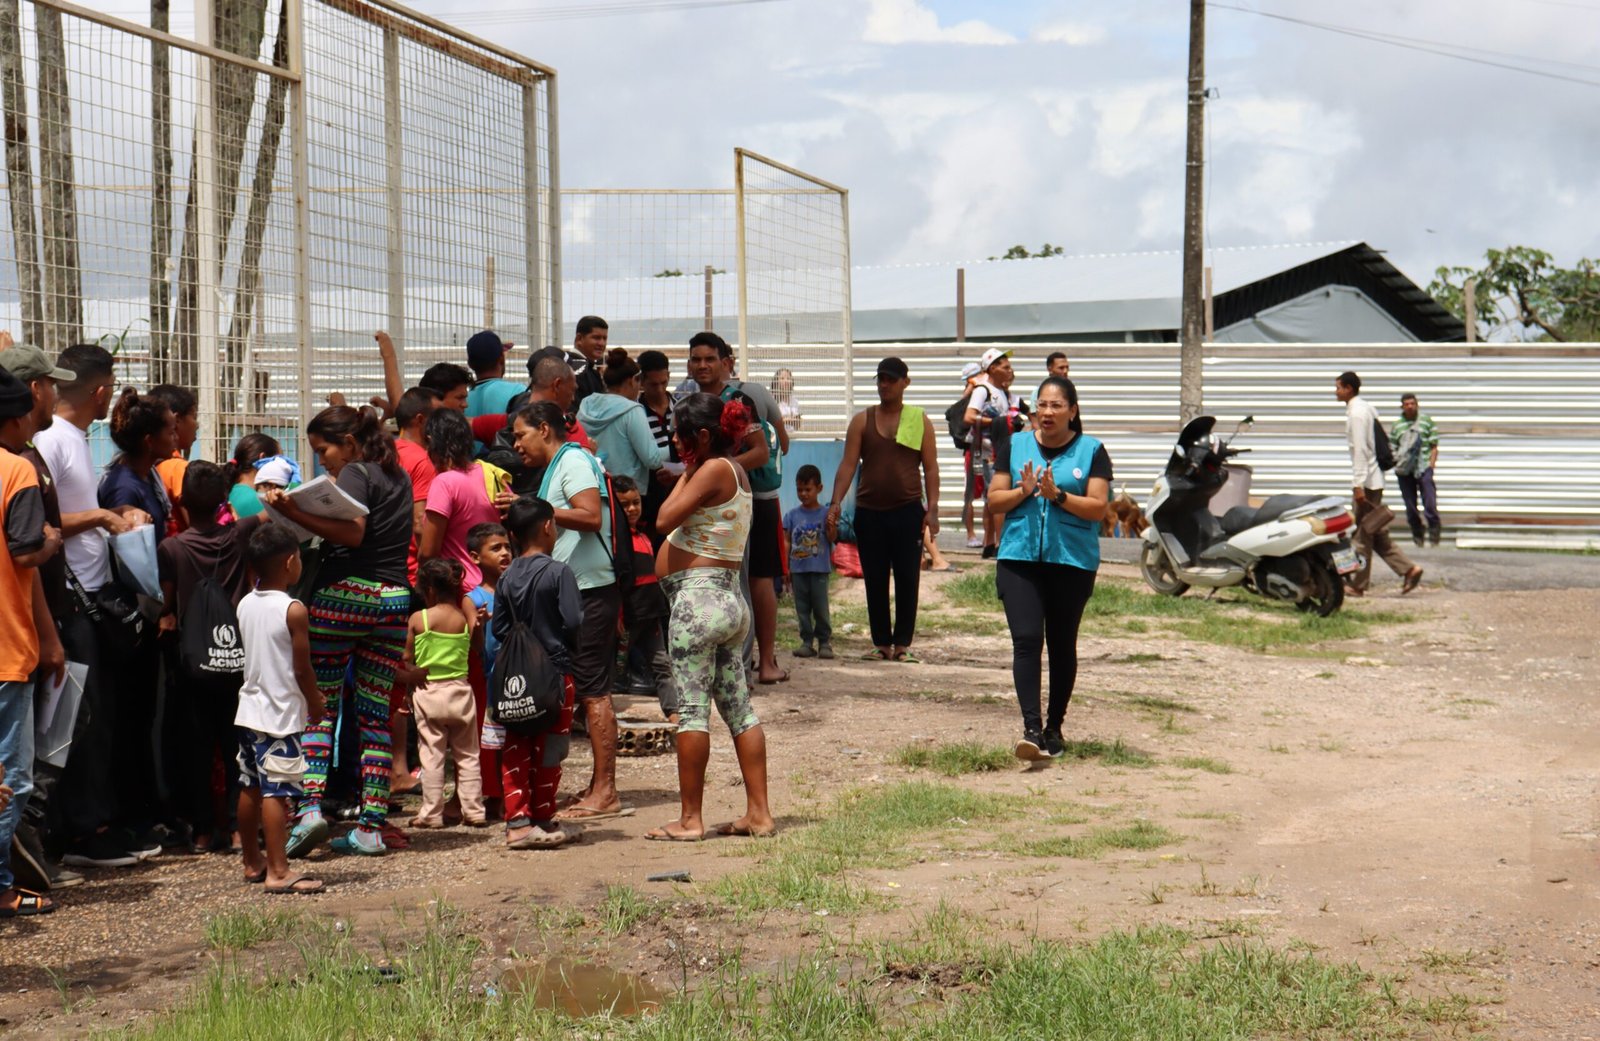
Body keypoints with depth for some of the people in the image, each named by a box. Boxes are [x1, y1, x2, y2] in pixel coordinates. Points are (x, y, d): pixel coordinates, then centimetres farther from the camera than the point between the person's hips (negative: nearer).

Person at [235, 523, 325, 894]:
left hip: (249, 709, 8)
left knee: (250, 787, 15)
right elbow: (302, 670, -13)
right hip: (281, 714, -8)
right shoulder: (293, 610, -16)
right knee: (277, 793, -9)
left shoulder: (245, 605, 5)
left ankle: (253, 862, 26)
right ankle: (278, 873, -10)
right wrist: (317, 704, 4)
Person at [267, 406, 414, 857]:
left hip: (344, 593, -7)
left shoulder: (354, 473, -3)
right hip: (394, 598, 7)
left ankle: (311, 806, -16)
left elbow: (353, 533, -17)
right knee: (376, 715, 5)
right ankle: (372, 826, 2)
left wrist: (295, 514, -23)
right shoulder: (398, 477, 20)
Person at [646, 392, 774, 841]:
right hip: (729, 597, 10)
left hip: (697, 595, -10)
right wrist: (690, 472, 13)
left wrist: (685, 474, -6)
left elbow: (667, 518, -16)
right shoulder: (736, 470, 15)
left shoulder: (713, 469, -12)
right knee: (739, 708, 10)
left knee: (691, 709, -5)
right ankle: (759, 813, 11)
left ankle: (690, 819, -2)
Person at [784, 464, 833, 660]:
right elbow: (787, 542, 8)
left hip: (819, 569, -2)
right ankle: (807, 642, 10)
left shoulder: (825, 514, 1)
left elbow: (831, 539, -3)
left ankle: (825, 641, 8)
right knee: (802, 608, 5)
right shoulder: (792, 515, 6)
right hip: (798, 568, 2)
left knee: (820, 607, 0)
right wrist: (786, 567, 3)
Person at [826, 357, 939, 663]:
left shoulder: (920, 421, 5)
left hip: (908, 511, -1)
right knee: (875, 581, 4)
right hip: (869, 512, 1)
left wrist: (932, 508, -7)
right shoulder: (862, 421, 7)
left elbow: (930, 468, 3)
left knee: (907, 579, 0)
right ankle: (881, 643, 11)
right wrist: (836, 503, -10)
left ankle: (902, 643, 7)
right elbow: (848, 464, 1)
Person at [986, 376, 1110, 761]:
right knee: (1026, 640, -12)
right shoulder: (1014, 446, 9)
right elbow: (994, 499, 7)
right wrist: (1023, 491, -12)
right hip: (1019, 559, 1)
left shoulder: (1091, 451, 1)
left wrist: (1058, 495, -18)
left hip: (1072, 562, -1)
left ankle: (1054, 728, 21)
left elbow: (1098, 508, -6)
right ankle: (1031, 728, -17)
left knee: (1062, 646, 9)